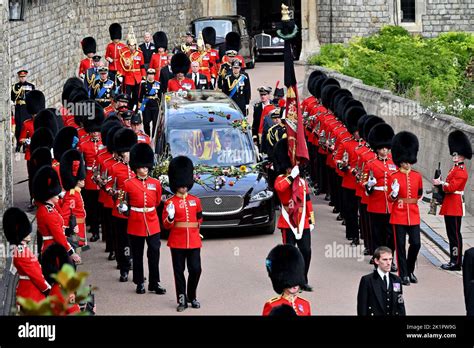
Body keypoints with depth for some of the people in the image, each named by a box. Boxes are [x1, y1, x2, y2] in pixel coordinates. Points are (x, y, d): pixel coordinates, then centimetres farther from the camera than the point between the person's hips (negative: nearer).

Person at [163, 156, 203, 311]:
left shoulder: (195, 200, 8)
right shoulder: (170, 202, -2)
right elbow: (166, 225, -5)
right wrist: (170, 216, -22)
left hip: (194, 241, 3)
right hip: (177, 242, -3)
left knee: (196, 269, -1)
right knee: (179, 271, 1)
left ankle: (192, 297, 17)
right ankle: (182, 300, 6)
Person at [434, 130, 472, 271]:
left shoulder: (461, 172, -14)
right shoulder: (455, 168, 16)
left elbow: (452, 186, -22)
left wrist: (440, 183, -13)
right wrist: (441, 183, 2)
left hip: (455, 206, -10)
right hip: (450, 206, 10)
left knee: (455, 234, -6)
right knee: (451, 234, 13)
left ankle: (456, 263, -2)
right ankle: (453, 261, 18)